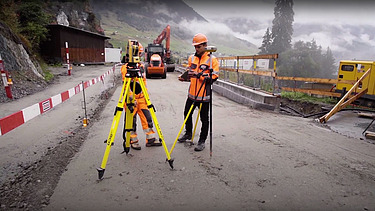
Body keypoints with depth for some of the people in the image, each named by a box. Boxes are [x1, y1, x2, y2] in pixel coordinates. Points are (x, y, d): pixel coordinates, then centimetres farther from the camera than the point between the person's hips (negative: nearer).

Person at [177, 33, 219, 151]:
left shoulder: (212, 59, -5)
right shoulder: (192, 58, 11)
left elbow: (214, 77, -9)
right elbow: (189, 73, 10)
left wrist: (204, 76, -21)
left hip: (204, 95, -5)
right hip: (192, 93, 6)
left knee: (204, 119, 3)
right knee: (187, 114, 17)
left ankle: (202, 141, 18)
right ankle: (188, 133, 40)